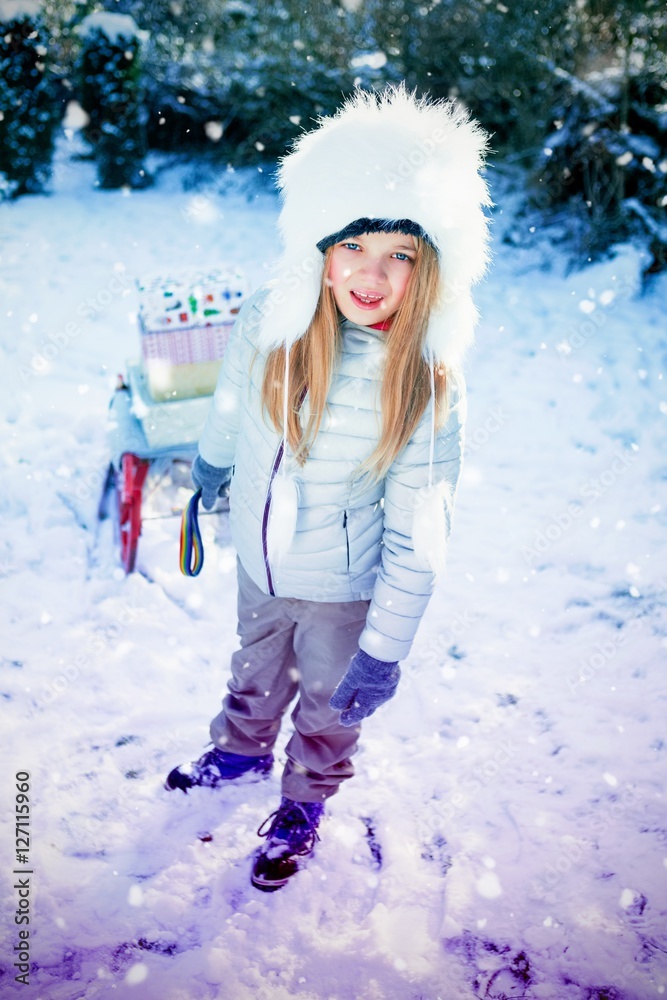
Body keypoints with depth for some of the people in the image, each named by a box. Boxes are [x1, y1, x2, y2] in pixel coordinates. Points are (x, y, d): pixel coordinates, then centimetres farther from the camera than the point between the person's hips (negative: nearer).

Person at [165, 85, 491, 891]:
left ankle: (304, 803, 53)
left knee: (328, 705, 23)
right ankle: (243, 750, 63)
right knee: (257, 666, 32)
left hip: (344, 590, -3)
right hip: (261, 560, 4)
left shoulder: (426, 388, -29)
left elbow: (417, 540, -22)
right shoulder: (268, 322, -20)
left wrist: (383, 651, -20)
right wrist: (211, 464, 21)